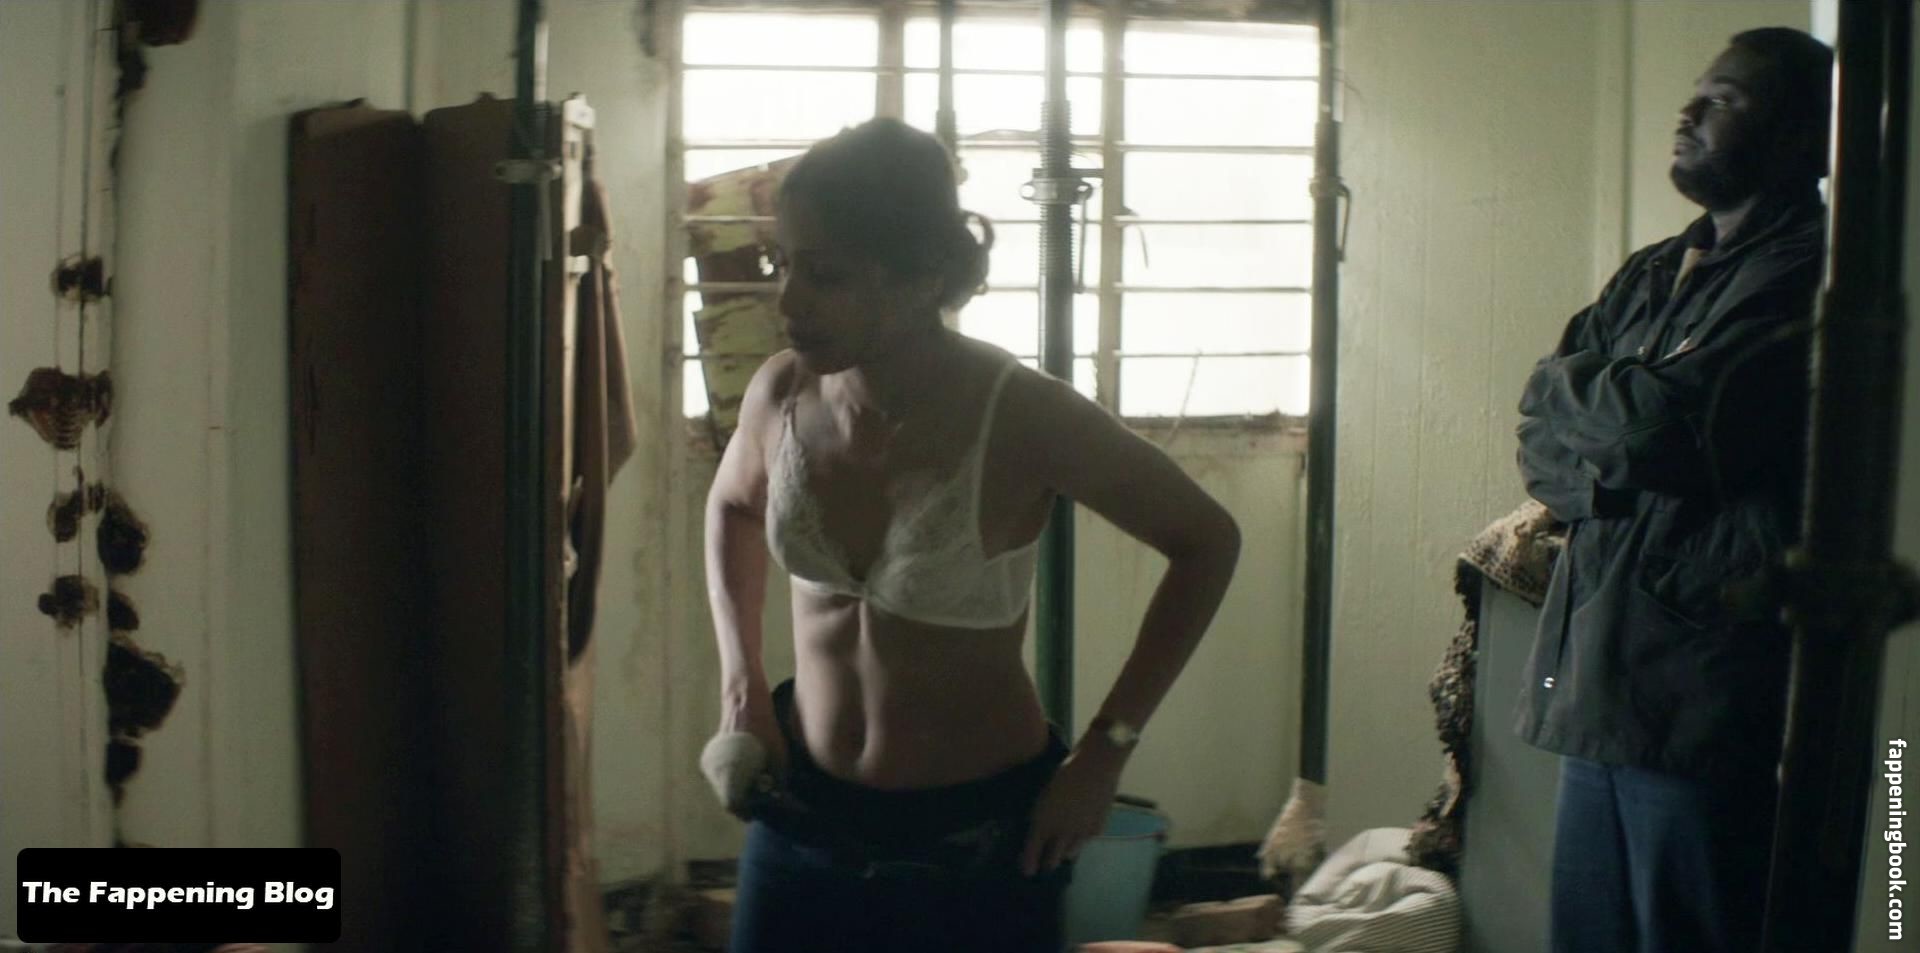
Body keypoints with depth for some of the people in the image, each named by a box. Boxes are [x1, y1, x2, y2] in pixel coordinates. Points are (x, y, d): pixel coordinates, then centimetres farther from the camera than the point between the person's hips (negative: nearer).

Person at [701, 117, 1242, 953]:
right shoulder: (780, 395, -9)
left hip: (981, 837, -3)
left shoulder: (1025, 418, -22)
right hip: (801, 816, 4)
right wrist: (740, 680, 2)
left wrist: (1105, 753, -11)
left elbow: (1207, 543, -10)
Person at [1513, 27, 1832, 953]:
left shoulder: (1805, 277, -10)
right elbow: (1540, 430, 10)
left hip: (1708, 702, -8)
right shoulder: (1652, 276, 16)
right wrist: (1614, 465, -11)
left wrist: (1572, 389, -1)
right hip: (1603, 678, 8)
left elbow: (1666, 422, -21)